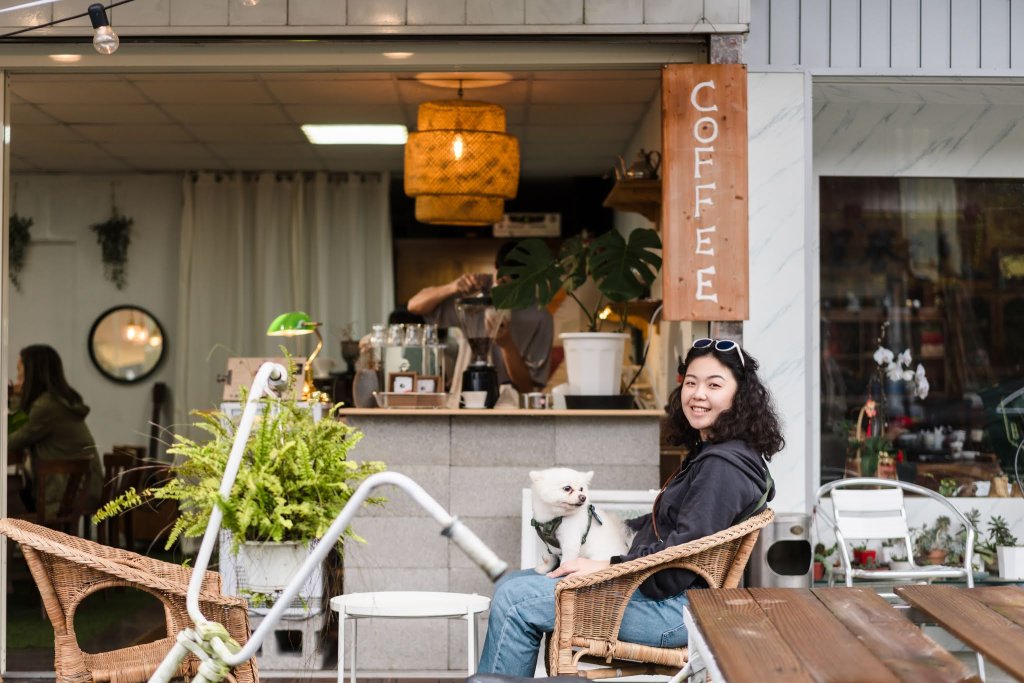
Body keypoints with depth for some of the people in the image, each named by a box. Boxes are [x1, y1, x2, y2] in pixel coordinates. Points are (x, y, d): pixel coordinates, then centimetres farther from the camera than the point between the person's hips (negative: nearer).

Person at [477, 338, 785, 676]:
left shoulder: (724, 466, -18)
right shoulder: (708, 455, 14)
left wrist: (604, 567, -16)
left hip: (676, 608, -11)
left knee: (515, 601, -14)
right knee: (512, 585, 10)